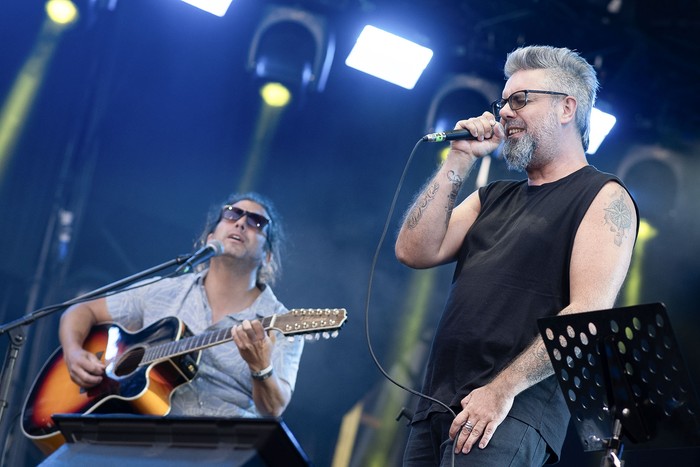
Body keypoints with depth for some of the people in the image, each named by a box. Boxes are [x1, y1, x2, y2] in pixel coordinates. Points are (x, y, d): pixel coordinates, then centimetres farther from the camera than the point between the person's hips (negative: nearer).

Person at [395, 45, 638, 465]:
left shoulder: (604, 198, 1)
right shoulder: (494, 199, 22)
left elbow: (589, 313, -12)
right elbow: (415, 252, 10)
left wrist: (503, 389, -19)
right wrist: (459, 162, 8)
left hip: (515, 411, -6)